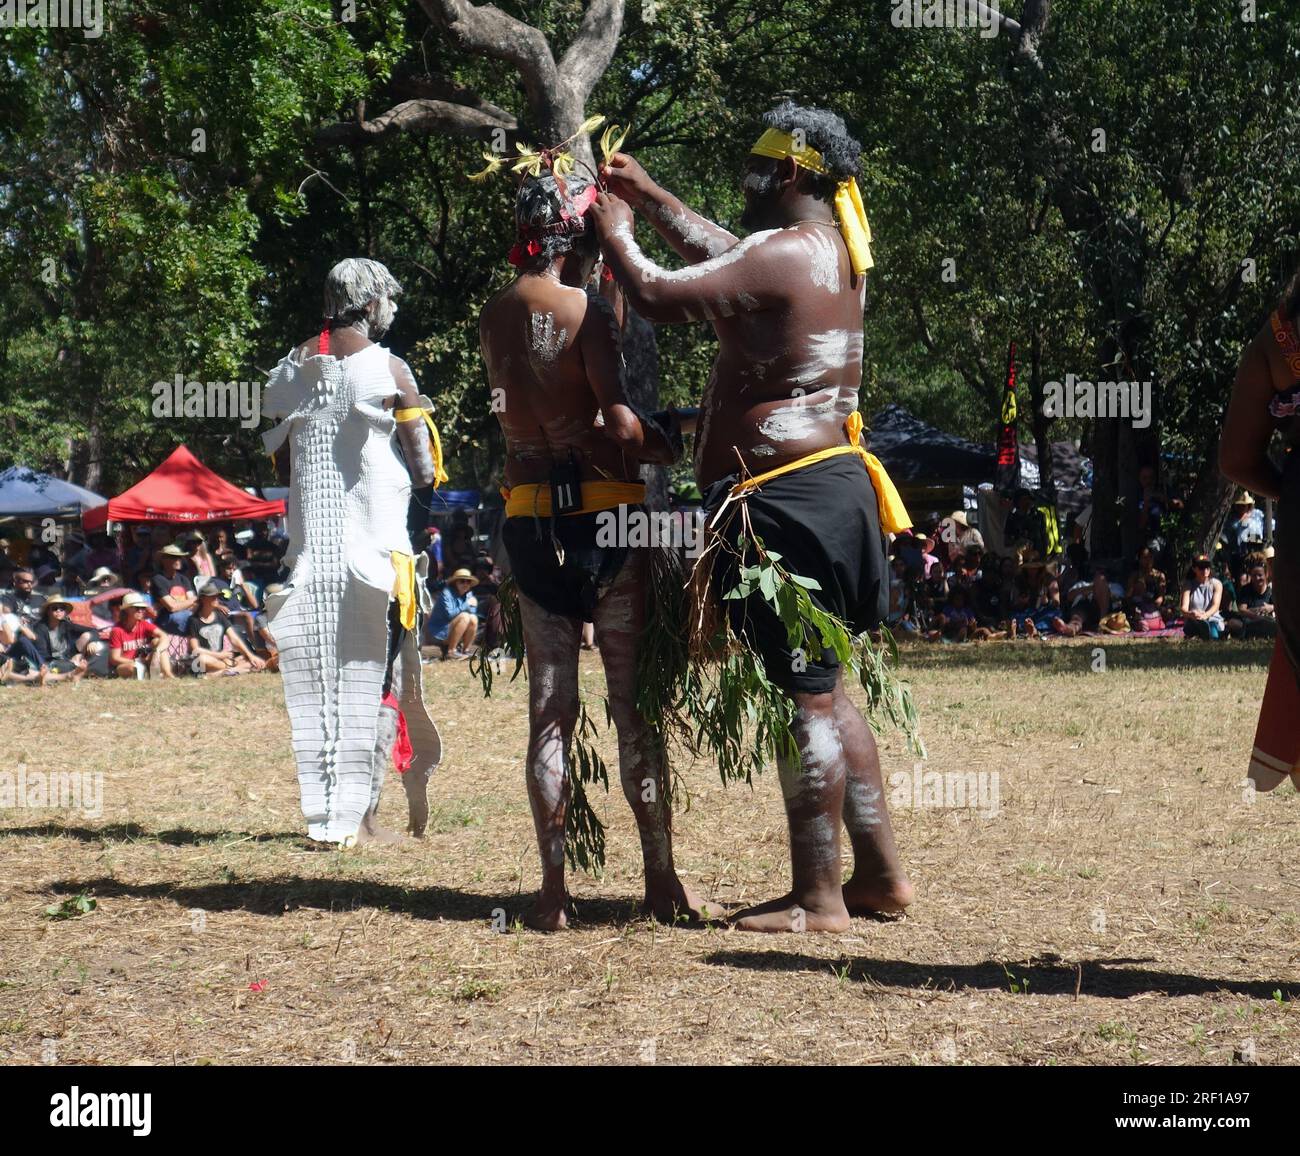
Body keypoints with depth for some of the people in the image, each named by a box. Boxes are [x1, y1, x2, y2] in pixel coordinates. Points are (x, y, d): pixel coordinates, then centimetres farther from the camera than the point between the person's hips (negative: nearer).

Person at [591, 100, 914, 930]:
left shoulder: (784, 255, -15)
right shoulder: (834, 249, 15)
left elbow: (657, 295, -16)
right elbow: (721, 252, 32)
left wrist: (615, 232, 3)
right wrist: (647, 193, 37)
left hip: (786, 500, -10)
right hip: (831, 485, 10)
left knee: (806, 698, -5)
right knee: (824, 689, 17)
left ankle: (817, 898, 0)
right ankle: (880, 873, 22)